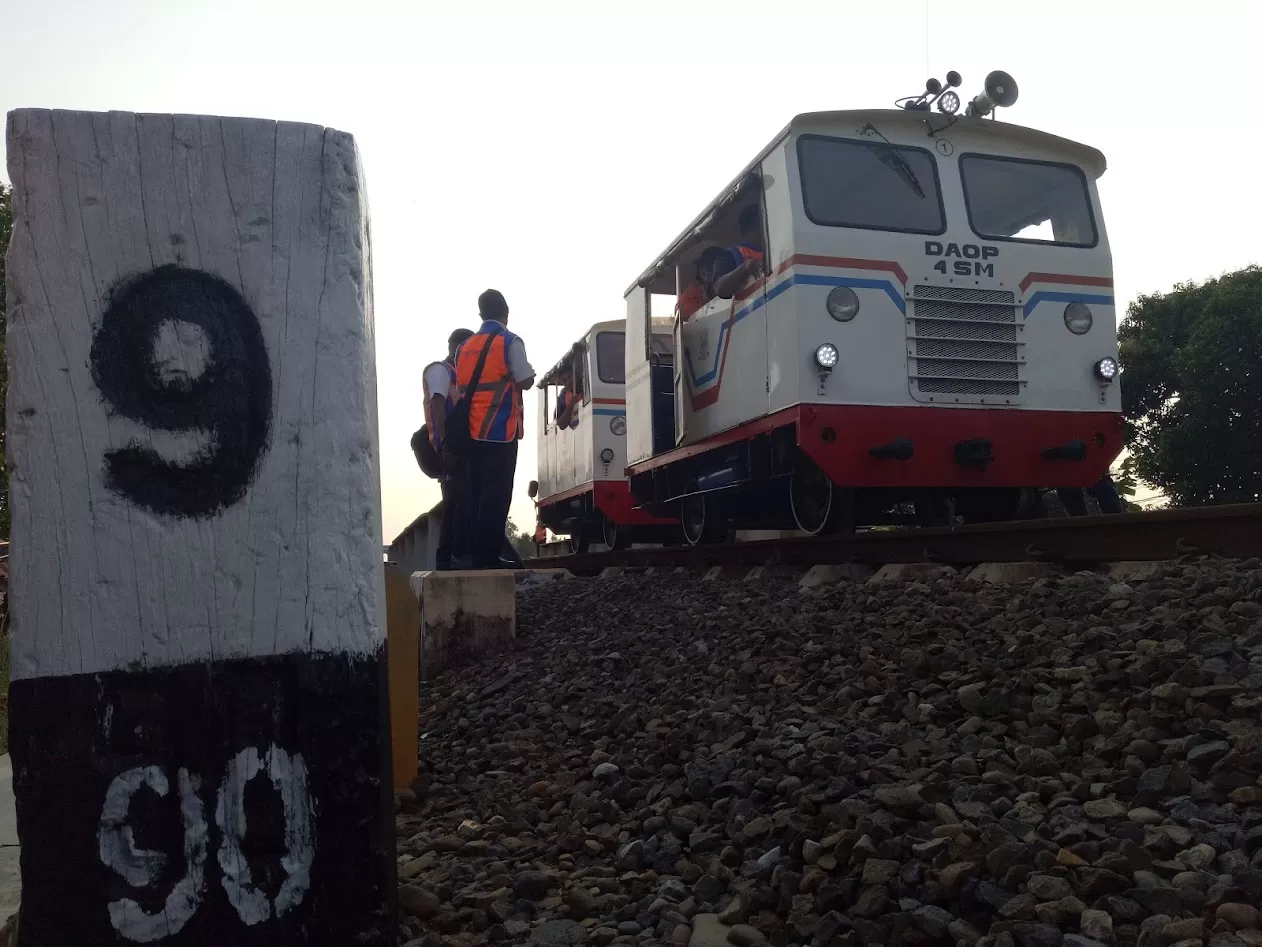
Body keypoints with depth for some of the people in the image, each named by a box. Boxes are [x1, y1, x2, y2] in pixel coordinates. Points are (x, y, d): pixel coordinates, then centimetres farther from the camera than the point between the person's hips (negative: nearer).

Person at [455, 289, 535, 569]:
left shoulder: (465, 347, 15)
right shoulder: (510, 342, -3)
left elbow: (463, 387, 15)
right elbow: (525, 382, -7)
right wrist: (530, 372, 14)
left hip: (472, 430, 6)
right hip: (500, 430, -6)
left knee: (476, 492, 10)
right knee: (497, 492, -6)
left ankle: (476, 553, 11)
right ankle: (487, 556, -8)